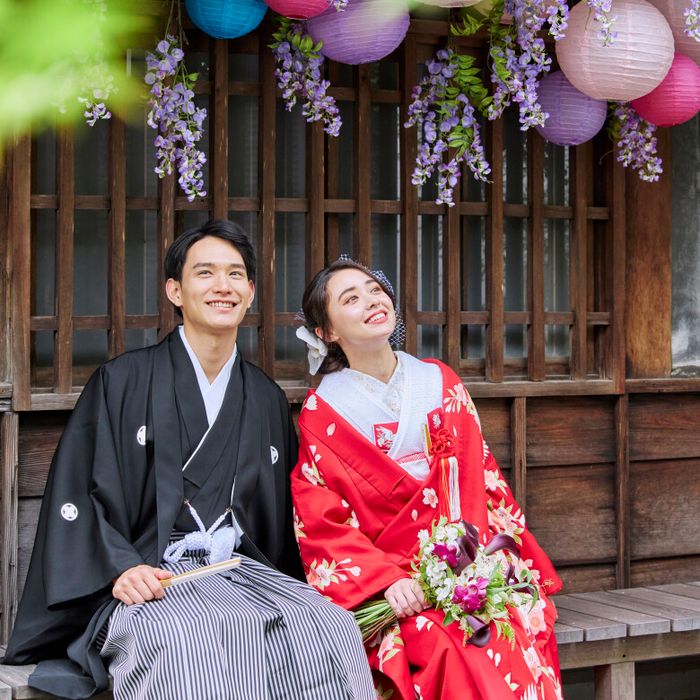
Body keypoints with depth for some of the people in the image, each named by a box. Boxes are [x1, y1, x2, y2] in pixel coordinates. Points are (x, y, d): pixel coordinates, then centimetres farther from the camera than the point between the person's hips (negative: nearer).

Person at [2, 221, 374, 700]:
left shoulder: (267, 399, 19)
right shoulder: (122, 382, 6)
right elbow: (76, 494, -1)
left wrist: (290, 588, 5)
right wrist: (120, 567, -16)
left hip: (245, 570, 4)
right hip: (150, 575, -4)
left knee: (332, 627, -27)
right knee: (186, 641, -39)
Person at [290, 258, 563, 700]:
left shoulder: (441, 383, 12)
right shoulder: (322, 413, 2)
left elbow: (484, 481, 12)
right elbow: (323, 527, -2)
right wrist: (388, 580, -16)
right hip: (381, 588, -3)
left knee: (522, 633, -27)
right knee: (450, 650, -31)